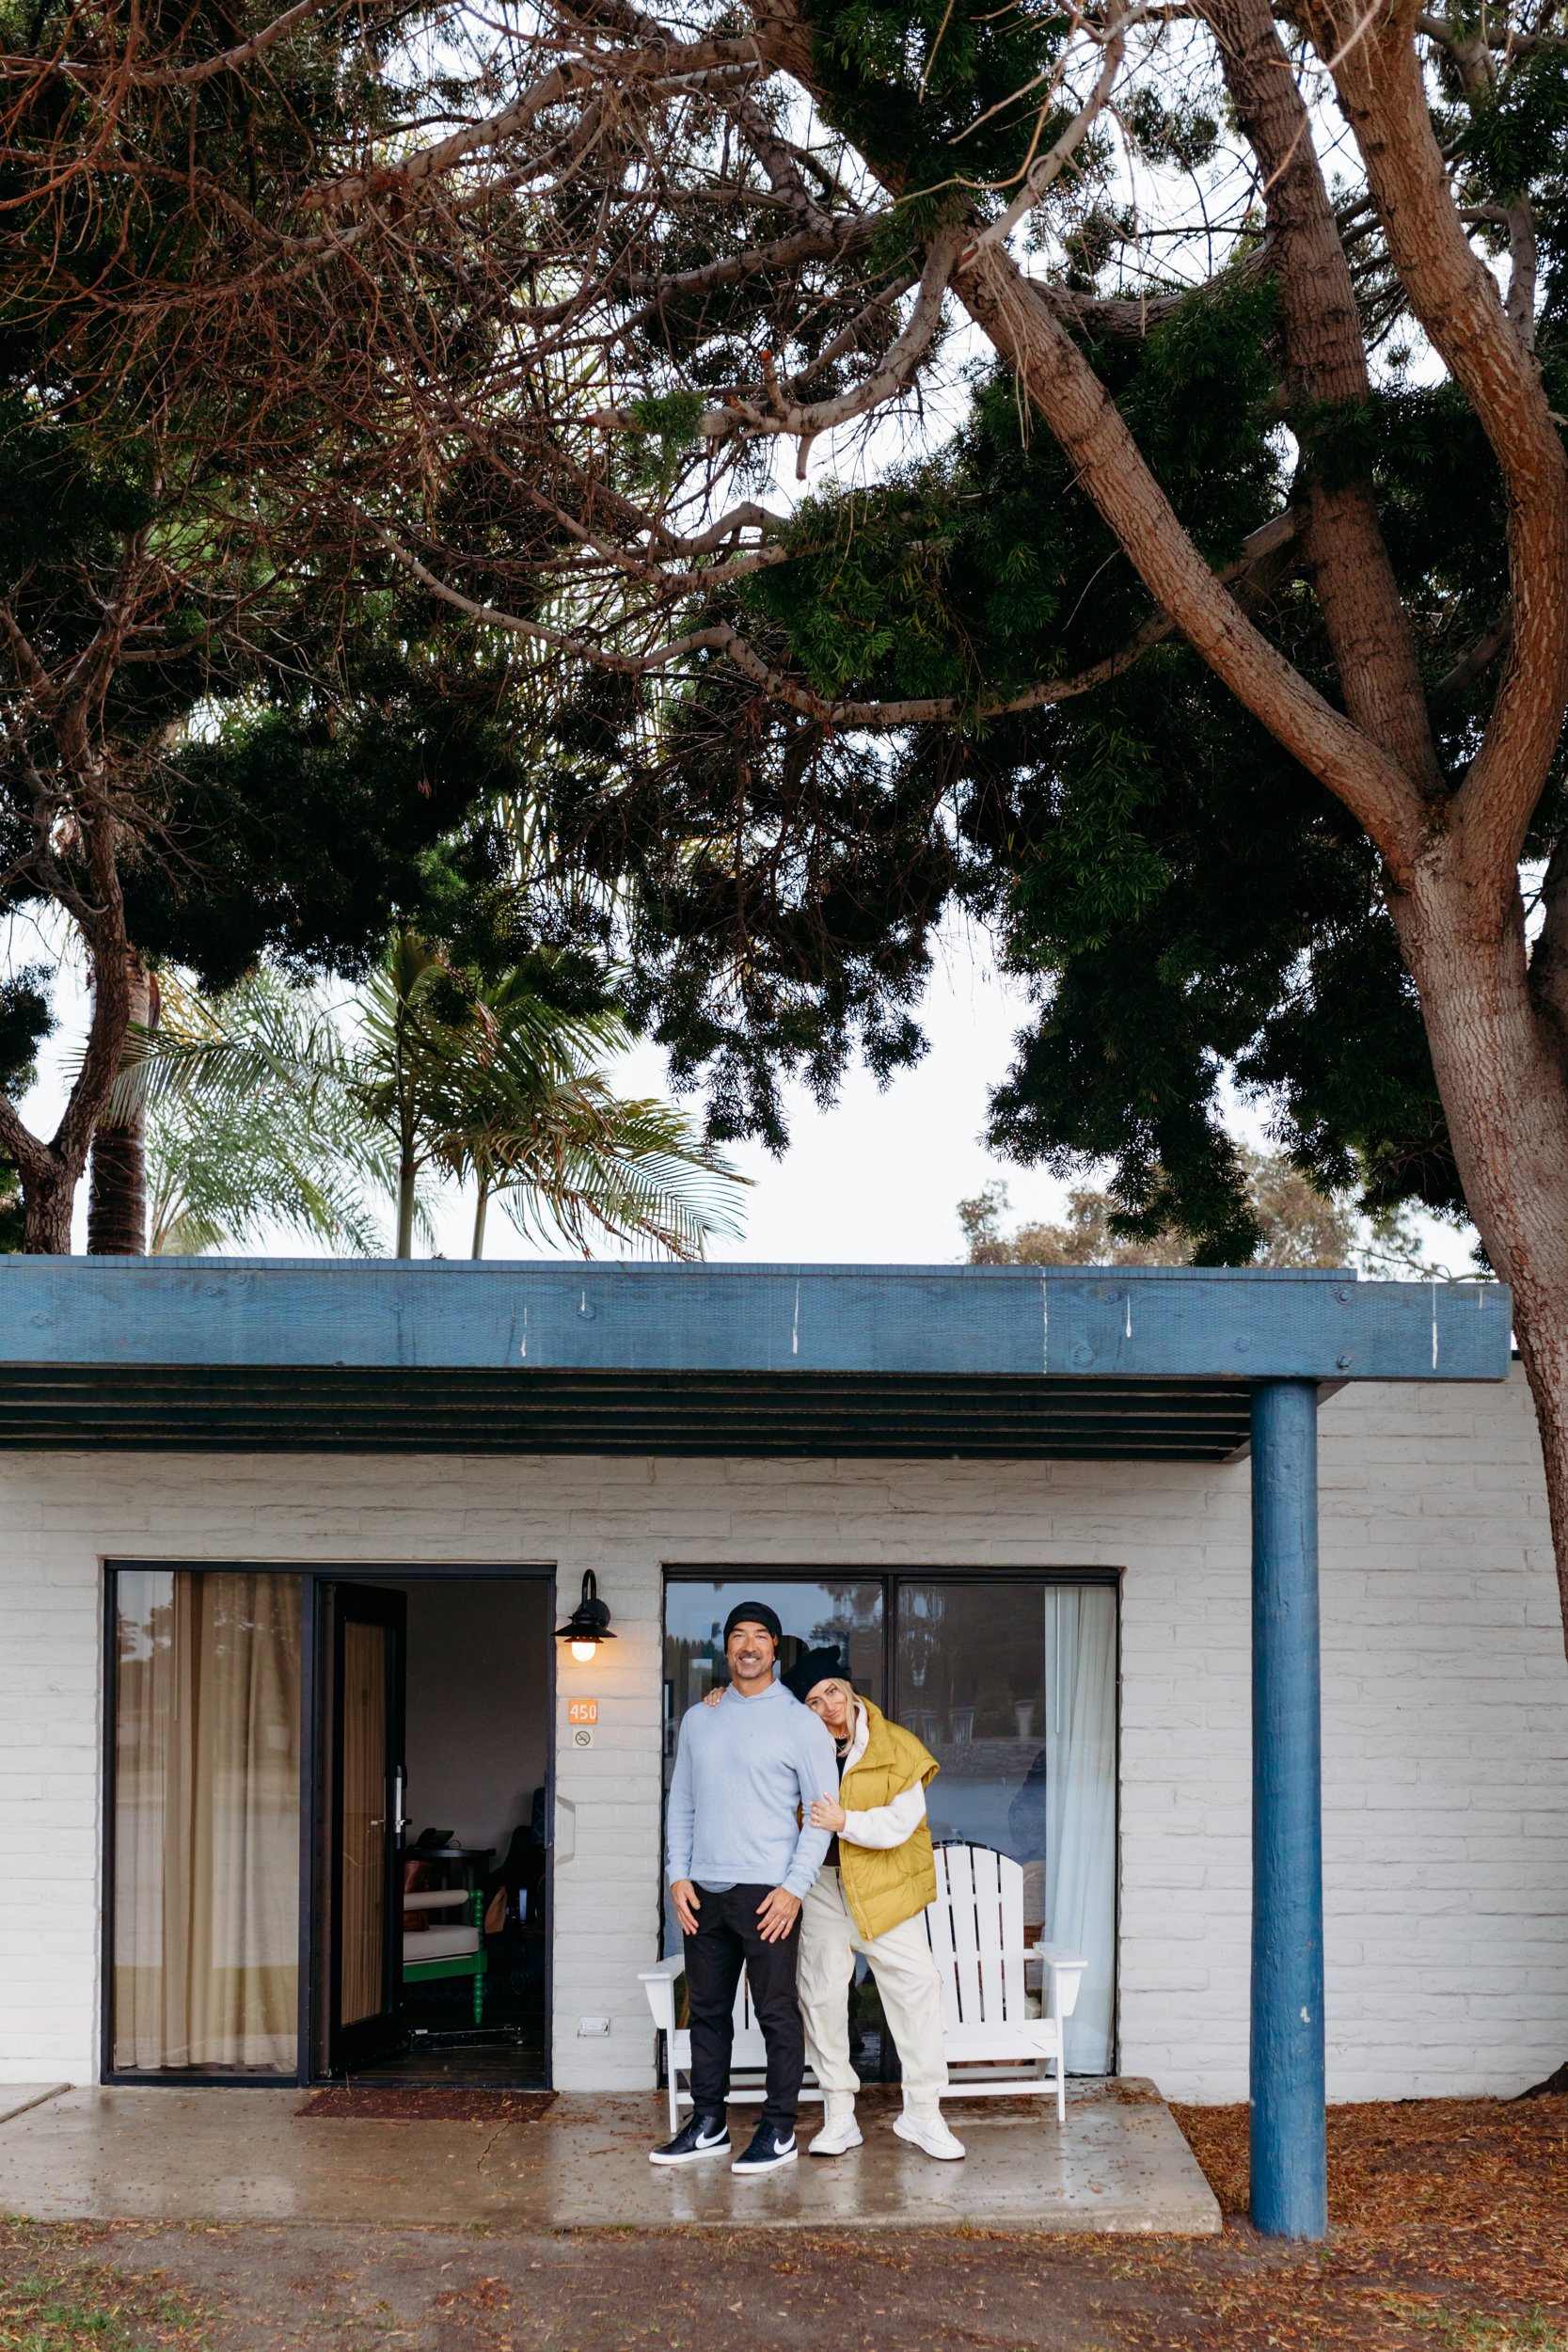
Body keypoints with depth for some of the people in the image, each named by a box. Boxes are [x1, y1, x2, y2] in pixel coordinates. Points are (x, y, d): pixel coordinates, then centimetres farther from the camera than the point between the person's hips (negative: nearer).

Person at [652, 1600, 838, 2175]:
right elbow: (681, 1803, 15)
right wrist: (678, 1875, 4)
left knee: (776, 2013, -2)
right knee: (707, 2010, 10)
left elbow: (821, 1813, -3)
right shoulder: (698, 1719, 12)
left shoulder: (800, 1723, -1)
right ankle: (708, 2125, 19)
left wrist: (795, 1886, -11)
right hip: (704, 1891, 5)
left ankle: (779, 2130, 6)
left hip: (768, 1891, -5)